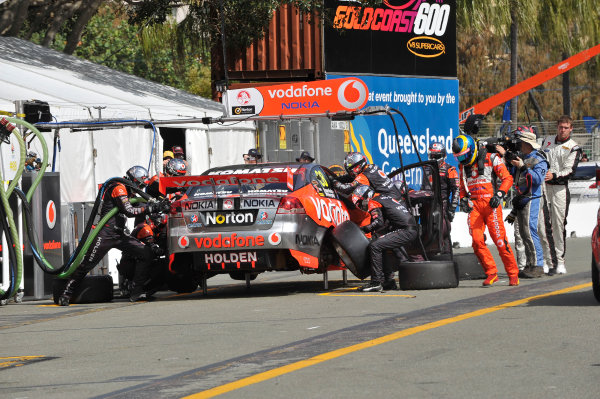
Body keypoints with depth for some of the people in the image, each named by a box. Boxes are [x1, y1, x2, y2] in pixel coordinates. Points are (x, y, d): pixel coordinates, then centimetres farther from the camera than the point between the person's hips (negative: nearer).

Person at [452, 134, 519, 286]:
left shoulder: (491, 159, 1)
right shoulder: (463, 166, 18)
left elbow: (507, 178, -1)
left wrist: (499, 194, -15)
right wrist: (463, 200, 9)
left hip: (490, 204, -4)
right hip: (474, 205, 5)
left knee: (499, 239, -8)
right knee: (477, 240, -12)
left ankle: (513, 274, 3)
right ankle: (491, 273, -3)